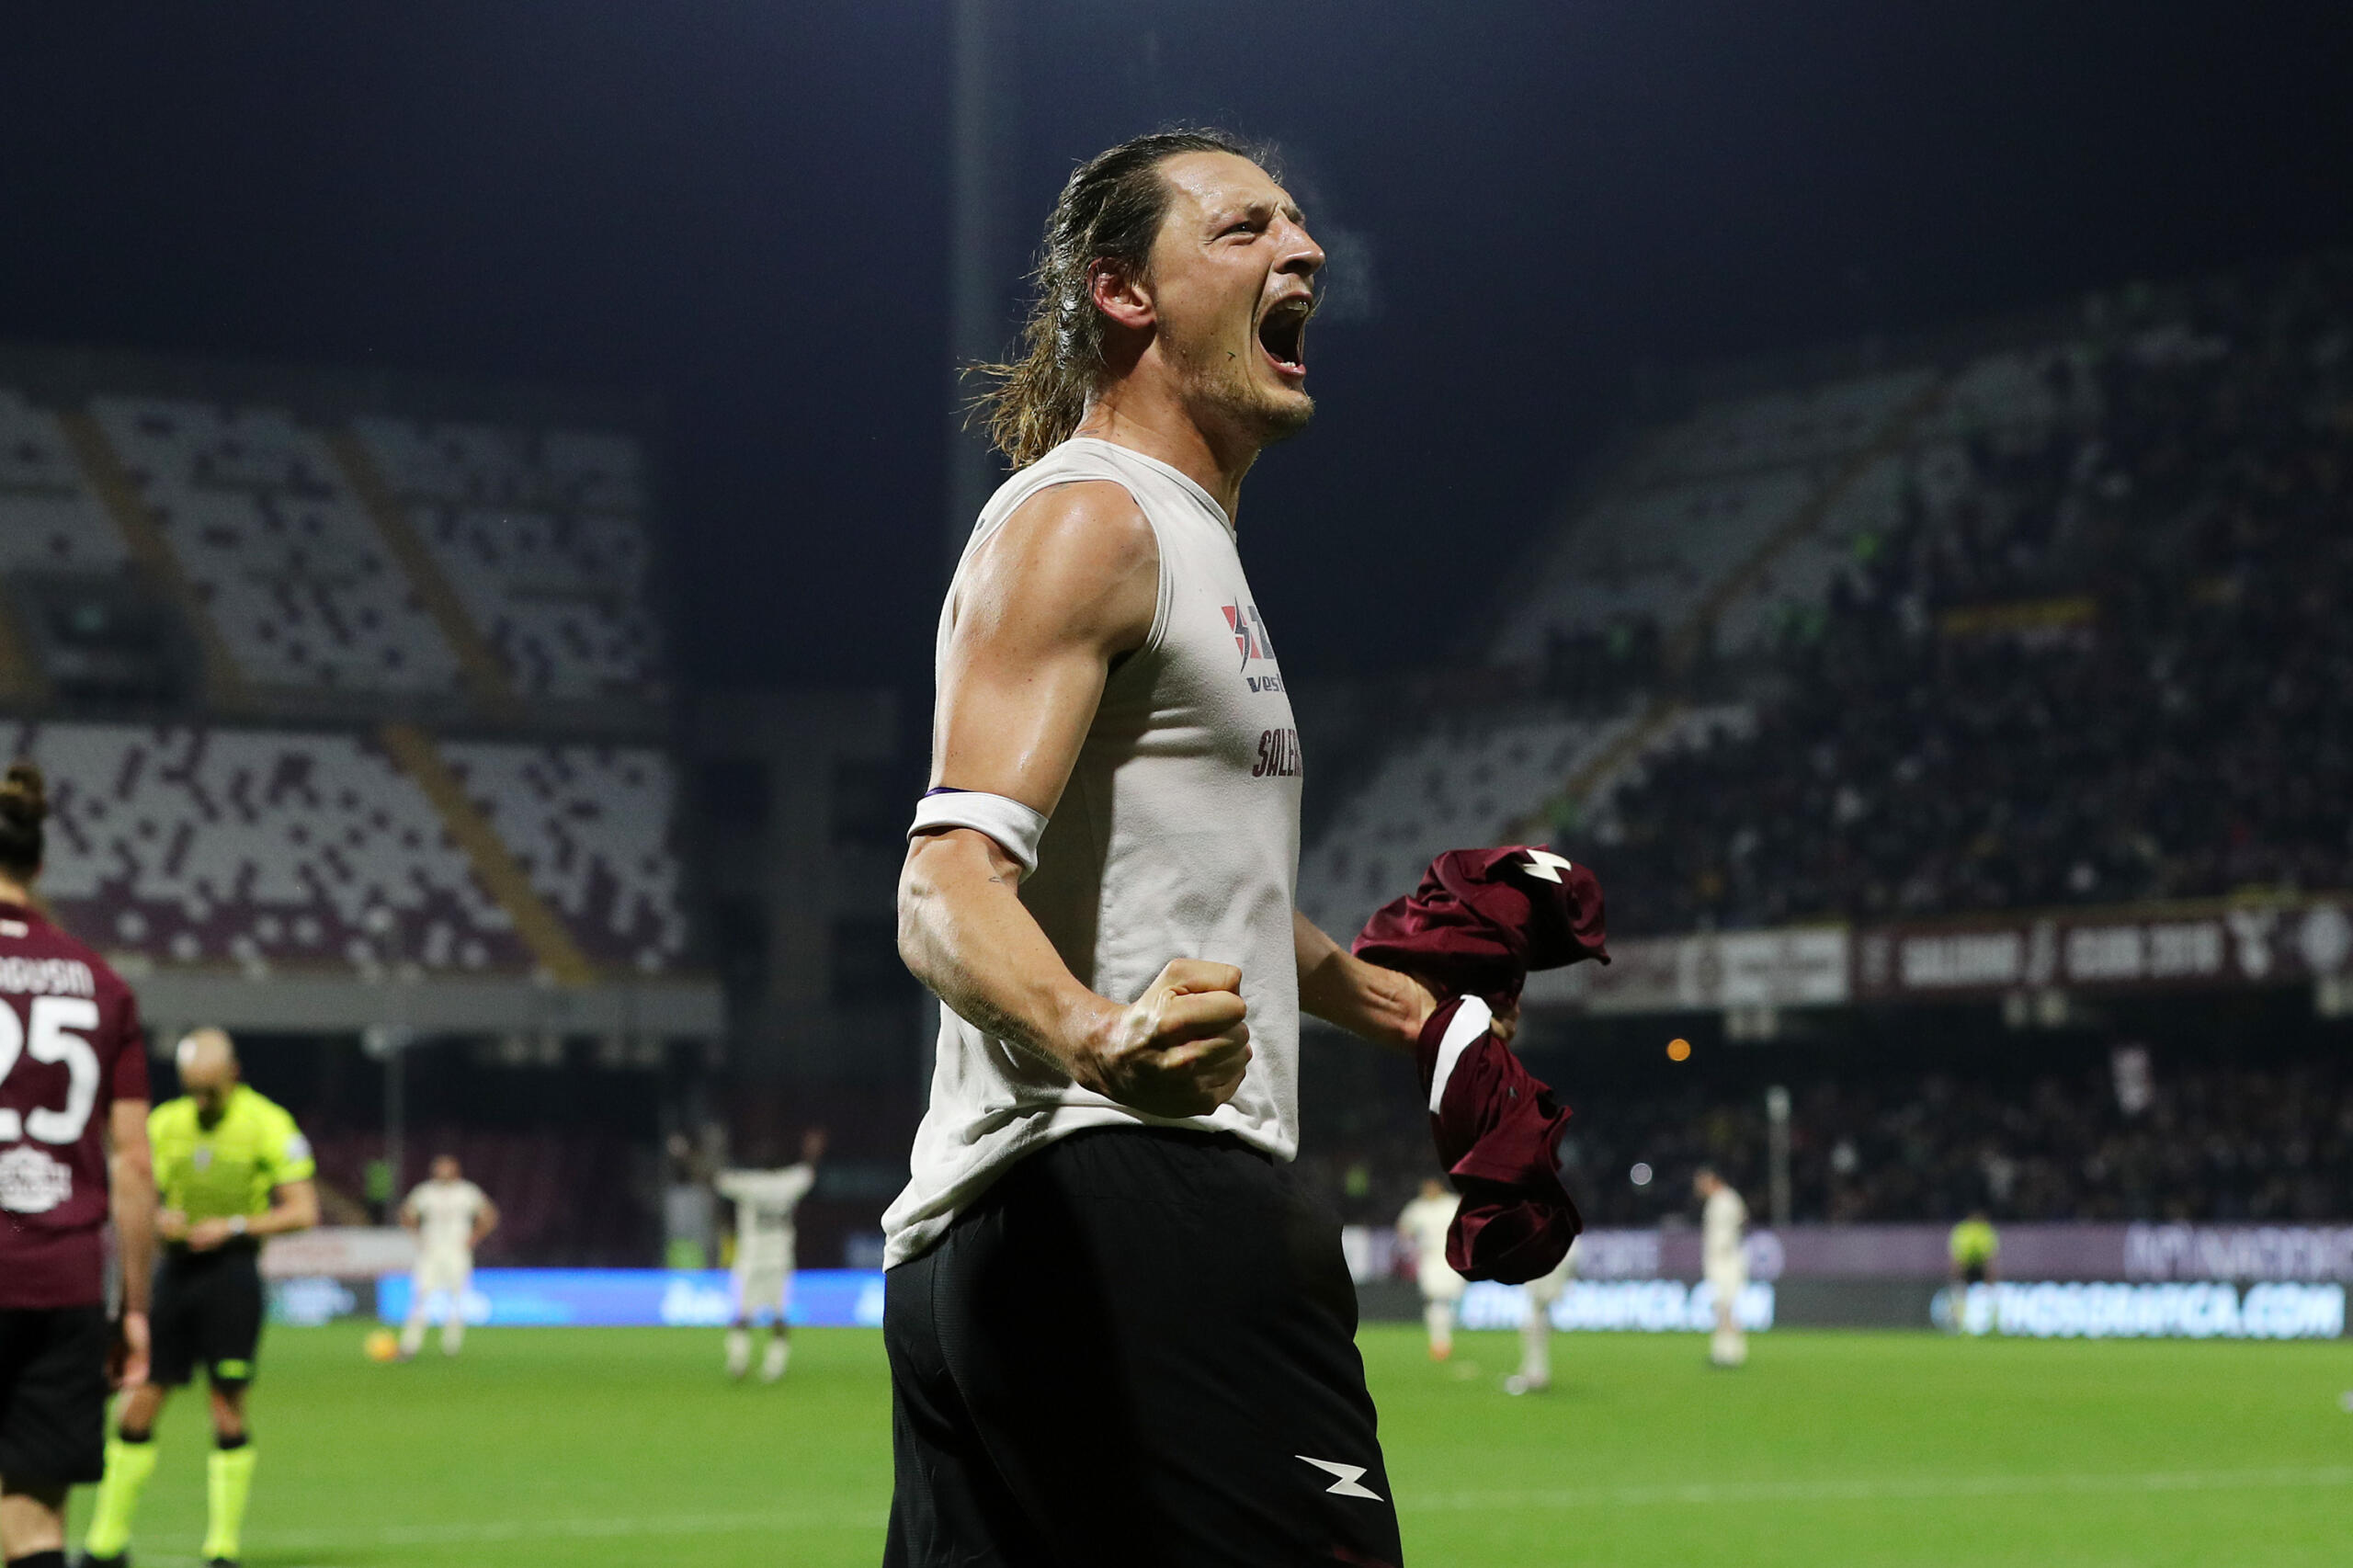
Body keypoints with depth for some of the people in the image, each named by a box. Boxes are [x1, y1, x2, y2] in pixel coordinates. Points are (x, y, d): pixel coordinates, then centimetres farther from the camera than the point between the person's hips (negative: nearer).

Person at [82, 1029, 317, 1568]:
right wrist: (155, 1219, -10)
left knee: (228, 1408, -3)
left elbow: (303, 1211, -5)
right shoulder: (165, 1123, 9)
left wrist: (234, 1226, -15)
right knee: (139, 1405, 1)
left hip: (231, 1271, -4)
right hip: (175, 1266, 4)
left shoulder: (267, 1125, -4)